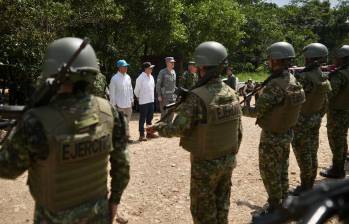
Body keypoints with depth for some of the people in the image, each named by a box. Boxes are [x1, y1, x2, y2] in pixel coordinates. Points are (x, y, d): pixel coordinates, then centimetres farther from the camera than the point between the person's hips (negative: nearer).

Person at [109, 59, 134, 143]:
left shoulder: (128, 77, 8)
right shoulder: (115, 78, -10)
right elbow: (112, 92, -9)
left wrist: (131, 100, 13)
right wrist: (114, 104, -10)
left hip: (128, 104, 6)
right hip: (120, 105, -6)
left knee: (127, 121, 13)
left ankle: (127, 136, 23)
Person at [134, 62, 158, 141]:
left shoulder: (151, 77, 7)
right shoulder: (140, 78, -15)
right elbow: (136, 90, -7)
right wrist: (139, 97, 5)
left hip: (151, 101, 7)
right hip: (143, 102, -7)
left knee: (150, 118, 15)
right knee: (142, 119, 0)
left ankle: (149, 133, 26)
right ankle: (141, 135, 7)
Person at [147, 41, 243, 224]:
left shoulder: (197, 97, -23)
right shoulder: (232, 94, -2)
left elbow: (178, 128, -20)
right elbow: (238, 131, 6)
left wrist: (157, 127, -1)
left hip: (205, 163, -6)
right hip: (228, 160, 6)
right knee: (221, 205, 21)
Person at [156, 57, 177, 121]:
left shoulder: (173, 72, 10)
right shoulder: (162, 72, -9)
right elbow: (158, 84, -8)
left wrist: (175, 93, 15)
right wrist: (159, 95, -13)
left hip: (172, 96, 6)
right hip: (164, 96, -6)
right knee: (165, 113, -5)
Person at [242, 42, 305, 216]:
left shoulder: (275, 85, -28)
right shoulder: (293, 81, -1)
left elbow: (257, 111, -23)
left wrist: (239, 109, -7)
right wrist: (259, 91, 8)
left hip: (272, 136, -8)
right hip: (287, 133, 8)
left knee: (270, 174, 7)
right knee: (282, 169, 22)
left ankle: (274, 210, 20)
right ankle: (283, 203, 38)